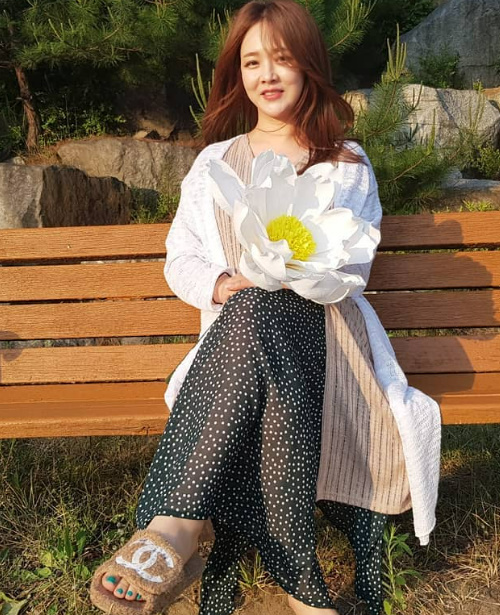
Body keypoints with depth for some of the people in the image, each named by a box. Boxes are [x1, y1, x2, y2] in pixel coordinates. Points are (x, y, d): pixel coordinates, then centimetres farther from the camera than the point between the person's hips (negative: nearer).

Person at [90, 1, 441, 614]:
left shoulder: (347, 163, 17)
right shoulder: (215, 162, 19)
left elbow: (353, 271, 6)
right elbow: (181, 260, 13)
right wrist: (219, 284, -11)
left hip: (322, 324, -1)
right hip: (240, 328, 2)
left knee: (256, 312, -39)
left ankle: (173, 527, -42)